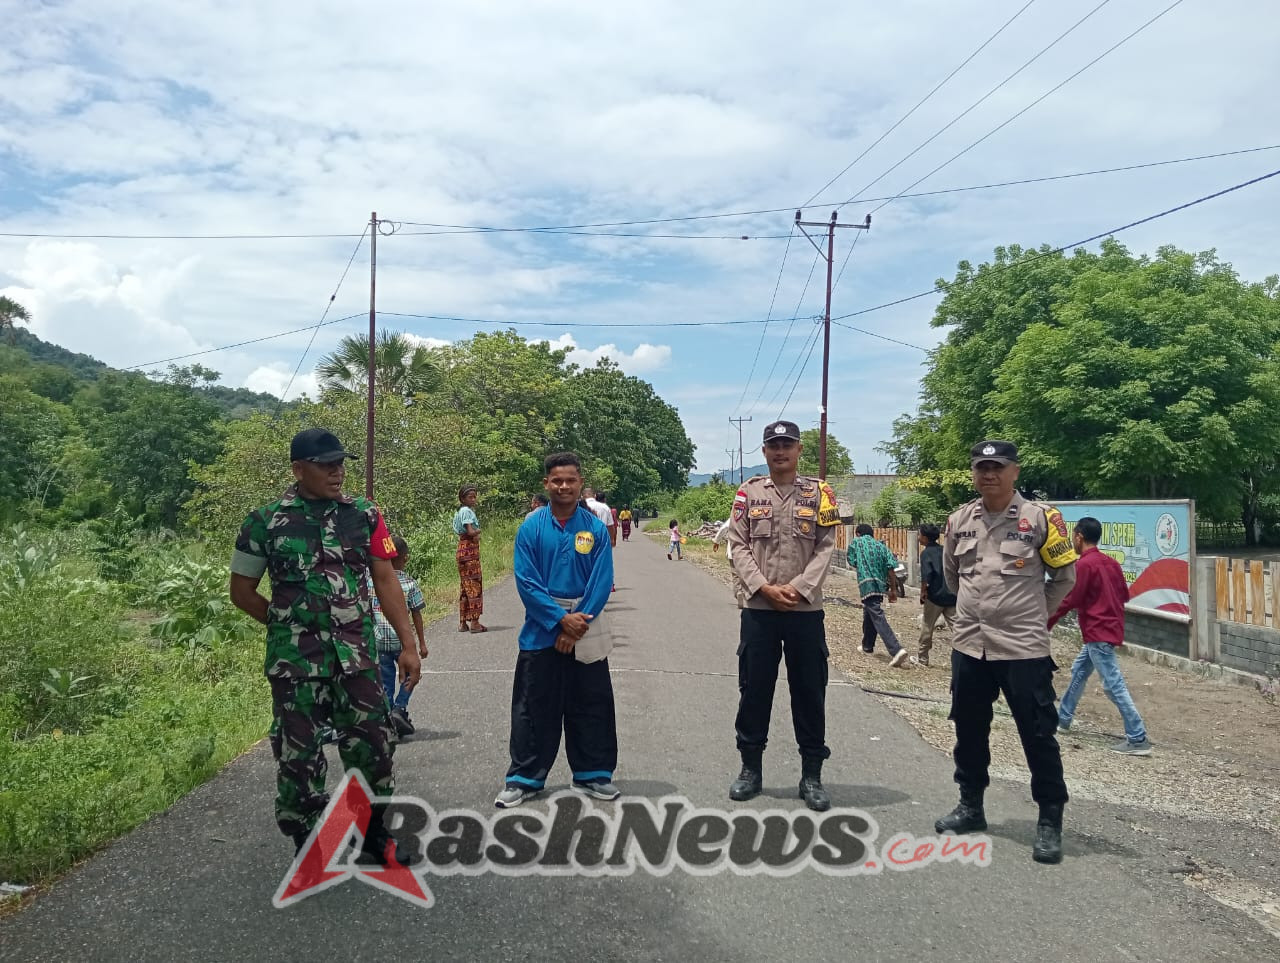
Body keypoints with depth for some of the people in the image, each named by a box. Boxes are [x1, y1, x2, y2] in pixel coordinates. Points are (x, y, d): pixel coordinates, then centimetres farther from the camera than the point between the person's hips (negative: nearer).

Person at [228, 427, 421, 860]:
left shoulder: (364, 515, 2)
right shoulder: (264, 523, -4)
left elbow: (386, 581, 3)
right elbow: (241, 591, 5)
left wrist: (408, 645, -1)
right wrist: (290, 625, 1)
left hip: (356, 655, 2)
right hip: (294, 659, -2)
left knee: (371, 743, 8)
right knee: (299, 752, 7)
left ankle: (375, 833, 27)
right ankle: (307, 844, 23)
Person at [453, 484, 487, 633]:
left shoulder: (463, 510, 17)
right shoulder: (467, 511, -12)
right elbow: (471, 532, -20)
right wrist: (478, 531, -3)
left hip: (463, 550, 10)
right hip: (470, 550, -10)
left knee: (466, 585, 12)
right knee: (474, 584, -7)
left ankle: (463, 622, 14)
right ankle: (474, 622, -7)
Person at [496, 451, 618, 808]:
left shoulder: (596, 528, -3)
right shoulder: (531, 527, -5)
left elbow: (601, 582, -6)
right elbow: (526, 582, -9)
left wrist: (579, 624, -14)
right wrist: (561, 619, -16)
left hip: (586, 631, 1)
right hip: (541, 632, -1)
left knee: (590, 705, 9)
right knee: (534, 708, 6)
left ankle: (593, 774, 24)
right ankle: (525, 778, 18)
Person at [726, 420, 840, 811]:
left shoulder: (818, 492, 3)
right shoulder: (748, 492, 5)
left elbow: (825, 548, -2)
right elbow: (739, 547, 0)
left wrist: (798, 589, -14)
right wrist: (765, 588, -13)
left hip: (805, 609, 0)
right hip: (757, 608, 1)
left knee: (809, 691, 6)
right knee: (754, 688, 8)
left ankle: (812, 775, 17)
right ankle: (751, 768, 22)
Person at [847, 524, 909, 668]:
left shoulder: (856, 542, 6)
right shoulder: (881, 546, 13)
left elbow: (852, 563, 7)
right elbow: (890, 568, 3)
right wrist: (893, 589, 4)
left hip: (867, 584, -6)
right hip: (881, 585, 6)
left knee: (878, 618, -13)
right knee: (869, 614, 25)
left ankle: (896, 650, -26)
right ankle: (868, 646, 39)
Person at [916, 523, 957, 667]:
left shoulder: (926, 553, -6)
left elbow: (926, 574, -19)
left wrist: (923, 591, -10)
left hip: (935, 596, -5)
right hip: (951, 595, 5)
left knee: (926, 626, 10)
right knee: (956, 626, 2)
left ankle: (922, 658, 20)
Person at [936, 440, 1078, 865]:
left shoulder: (1040, 518, -7)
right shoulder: (958, 521, 5)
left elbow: (1065, 576, 4)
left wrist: (1033, 614, 7)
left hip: (1023, 647, -5)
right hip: (968, 645, 5)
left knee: (1037, 735, 1)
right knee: (969, 730, 15)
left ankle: (1049, 822, 12)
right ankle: (971, 806, 31)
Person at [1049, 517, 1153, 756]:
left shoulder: (1084, 564, -15)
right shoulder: (1110, 562, 9)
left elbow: (1069, 601, -15)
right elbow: (1124, 594, 14)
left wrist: (1046, 624, -6)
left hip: (1098, 634, -10)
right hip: (1110, 629, 10)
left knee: (1113, 684, -8)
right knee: (1078, 671, 21)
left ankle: (1138, 740, -8)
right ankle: (1062, 718, 33)